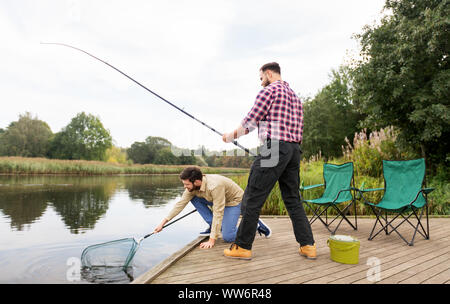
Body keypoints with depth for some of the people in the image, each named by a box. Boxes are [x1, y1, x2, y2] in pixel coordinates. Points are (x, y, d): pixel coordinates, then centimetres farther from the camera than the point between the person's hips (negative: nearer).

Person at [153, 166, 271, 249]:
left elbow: (218, 213, -36)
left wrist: (212, 240, -35)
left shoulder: (214, 186, -38)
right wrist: (163, 222, -11)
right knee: (194, 198, -11)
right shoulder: (192, 187, -15)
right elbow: (180, 204, -9)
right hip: (217, 201, 8)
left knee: (227, 237, -20)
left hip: (235, 201, -7)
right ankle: (213, 226, -2)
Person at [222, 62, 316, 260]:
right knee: (293, 200, 14)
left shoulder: (270, 90, -2)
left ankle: (242, 247, 3)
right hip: (294, 150, 9)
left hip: (274, 148, -9)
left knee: (253, 198, -3)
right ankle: (308, 245, 14)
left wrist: (231, 136, 10)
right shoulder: (294, 95, 24)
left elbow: (250, 122, -5)